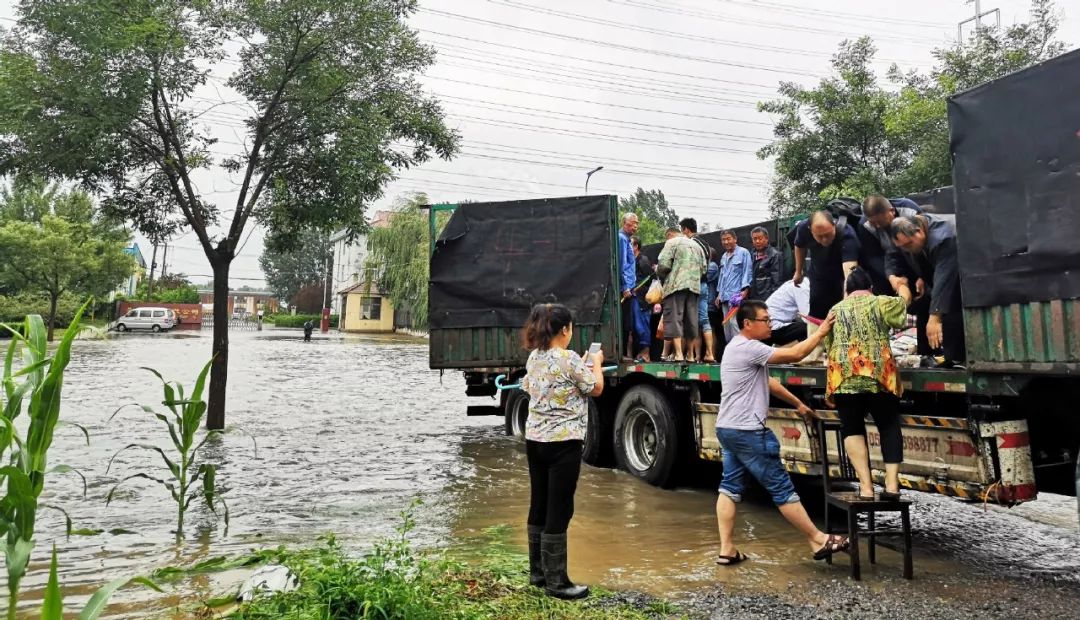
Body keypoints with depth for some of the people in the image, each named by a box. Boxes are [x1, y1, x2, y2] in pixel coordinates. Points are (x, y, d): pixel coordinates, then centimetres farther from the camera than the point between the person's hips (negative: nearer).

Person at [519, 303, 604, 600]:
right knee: (559, 510, -2)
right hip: (562, 442, -8)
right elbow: (596, 388, -4)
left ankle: (537, 572, 24)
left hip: (534, 440, 8)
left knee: (539, 506, 14)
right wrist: (597, 363, 15)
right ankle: (556, 581, 5)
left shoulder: (533, 358, 7)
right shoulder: (570, 359, -15)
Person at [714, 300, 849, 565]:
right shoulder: (748, 348, -17)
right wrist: (821, 332, -5)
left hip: (729, 429, 11)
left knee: (730, 487, 9)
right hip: (746, 431, -11)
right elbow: (794, 354, -17)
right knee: (781, 487, -1)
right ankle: (818, 541, 10)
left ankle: (727, 550, 11)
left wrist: (798, 404, 24)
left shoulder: (742, 348, 17)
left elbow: (768, 382, 22)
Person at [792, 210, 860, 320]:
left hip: (841, 278, -3)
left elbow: (850, 271, -51)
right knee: (816, 315, 5)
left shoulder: (847, 235, -39)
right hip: (818, 277, 3)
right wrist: (798, 272, 11)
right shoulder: (803, 228, -26)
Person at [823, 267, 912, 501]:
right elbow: (905, 299, 27)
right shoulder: (881, 302, 10)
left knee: (852, 428, 7)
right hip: (878, 374, -1)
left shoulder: (835, 310, 17)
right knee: (889, 426, 12)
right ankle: (891, 484, 3)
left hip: (843, 375, 1)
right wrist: (902, 285, 48)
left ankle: (866, 487, -3)